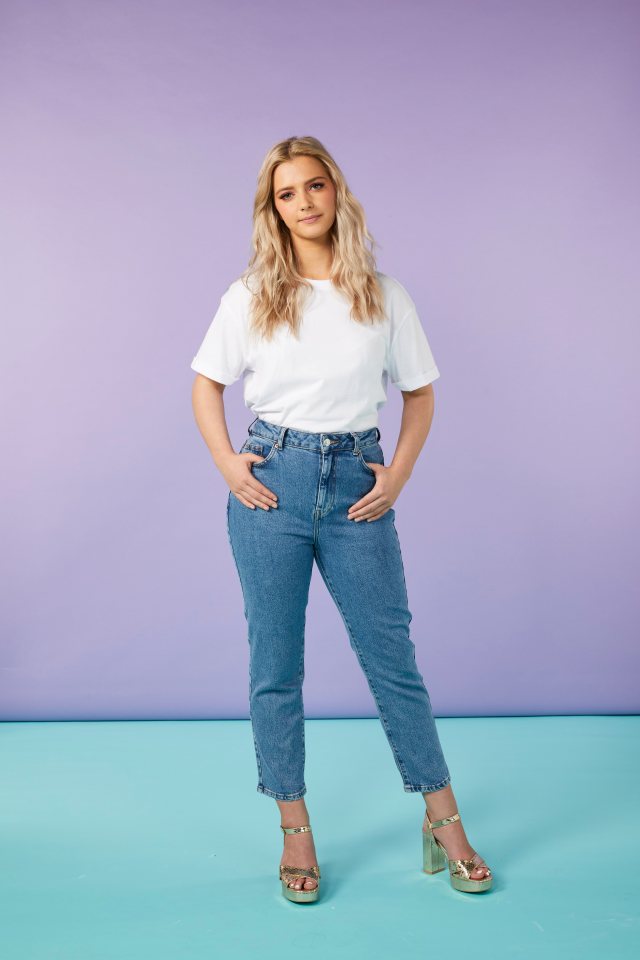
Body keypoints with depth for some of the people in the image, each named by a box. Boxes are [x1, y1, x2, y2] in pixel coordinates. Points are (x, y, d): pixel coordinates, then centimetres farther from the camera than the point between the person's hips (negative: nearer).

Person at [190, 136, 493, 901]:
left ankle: (443, 820, 19)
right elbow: (206, 385, 11)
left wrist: (400, 472, -1)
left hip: (355, 487, 0)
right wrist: (228, 466, -2)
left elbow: (419, 391, 11)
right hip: (272, 484, 0)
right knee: (275, 663, 6)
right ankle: (295, 829, 20)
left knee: (391, 655, 5)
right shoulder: (250, 296, 4)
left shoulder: (384, 295, 5)